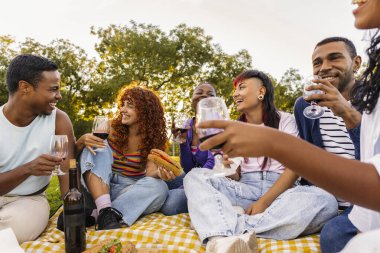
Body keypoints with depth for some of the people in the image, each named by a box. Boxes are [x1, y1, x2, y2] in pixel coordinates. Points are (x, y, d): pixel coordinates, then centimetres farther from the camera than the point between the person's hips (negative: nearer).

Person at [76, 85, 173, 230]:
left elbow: (150, 171, -16)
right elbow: (75, 151, -2)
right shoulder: (111, 127, -3)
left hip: (131, 188, 0)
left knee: (159, 187, -28)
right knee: (98, 147, -22)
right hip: (99, 186, 0)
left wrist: (160, 173, -40)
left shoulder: (152, 139, -3)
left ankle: (96, 215, -31)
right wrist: (83, 140, -26)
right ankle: (105, 211, -37)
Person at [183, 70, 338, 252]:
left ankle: (231, 229, -34)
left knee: (325, 199, -33)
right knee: (195, 176, -20)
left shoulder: (285, 120, 7)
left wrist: (264, 201, -19)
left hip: (281, 192, -2)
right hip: (244, 190, 2)